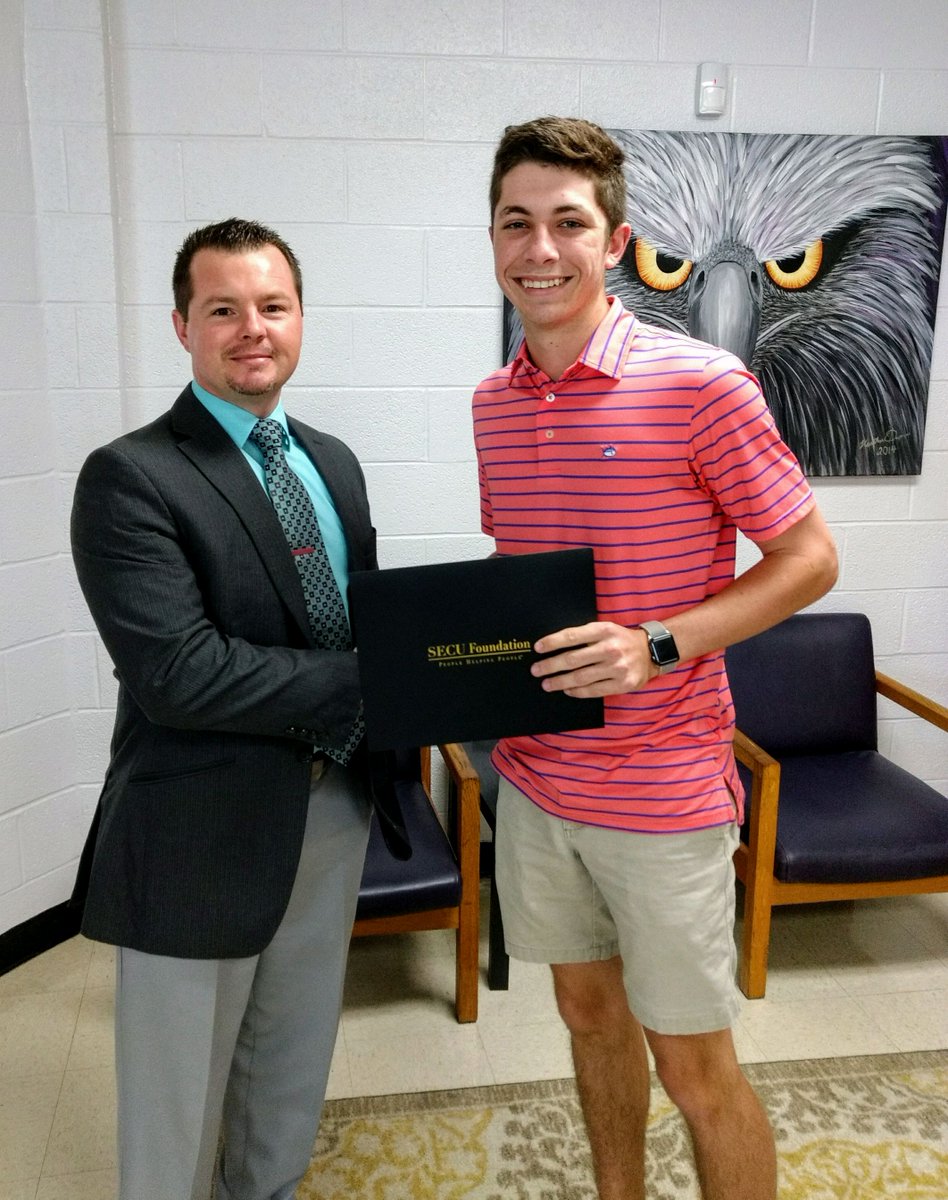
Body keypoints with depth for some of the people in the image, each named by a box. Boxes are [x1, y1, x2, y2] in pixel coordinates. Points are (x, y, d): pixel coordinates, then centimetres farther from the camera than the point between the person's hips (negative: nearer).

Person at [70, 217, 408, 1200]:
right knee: (180, 1097, 14)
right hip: (204, 829, -6)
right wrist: (367, 683, -21)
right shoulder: (130, 476, -15)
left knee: (295, 1068, 25)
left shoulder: (334, 462, 8)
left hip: (335, 805, 7)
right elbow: (177, 672, -25)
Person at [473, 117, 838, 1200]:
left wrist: (659, 647, -23)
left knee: (694, 1066, 9)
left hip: (661, 794, -6)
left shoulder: (699, 384, -15)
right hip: (532, 776, 6)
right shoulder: (493, 402, 5)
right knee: (589, 1011, 23)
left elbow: (809, 558, -11)